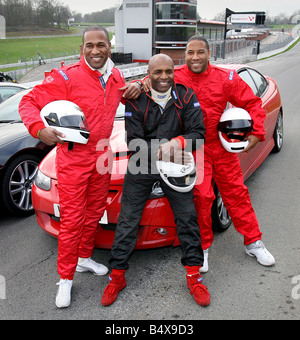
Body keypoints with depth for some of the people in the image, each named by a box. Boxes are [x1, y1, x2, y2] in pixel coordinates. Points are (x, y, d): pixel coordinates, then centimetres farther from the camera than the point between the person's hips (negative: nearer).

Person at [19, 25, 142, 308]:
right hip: (73, 157, -6)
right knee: (72, 218, -2)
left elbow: (122, 95, 27)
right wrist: (39, 129, -30)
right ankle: (65, 279, 13)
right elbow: (29, 101, -11)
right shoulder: (66, 77, -13)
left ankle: (84, 258, 39)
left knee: (94, 212, 17)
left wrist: (135, 88, 2)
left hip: (102, 155, 6)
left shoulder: (115, 77, 5)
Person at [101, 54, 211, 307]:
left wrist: (177, 142, -30)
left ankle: (194, 276, 18)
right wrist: (161, 153, -25)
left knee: (188, 218, 1)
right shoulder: (136, 101, -4)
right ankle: (117, 276, 16)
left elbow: (198, 132, -9)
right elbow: (134, 142, -10)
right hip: (141, 166, 0)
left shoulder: (186, 97, -2)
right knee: (128, 220, 1)